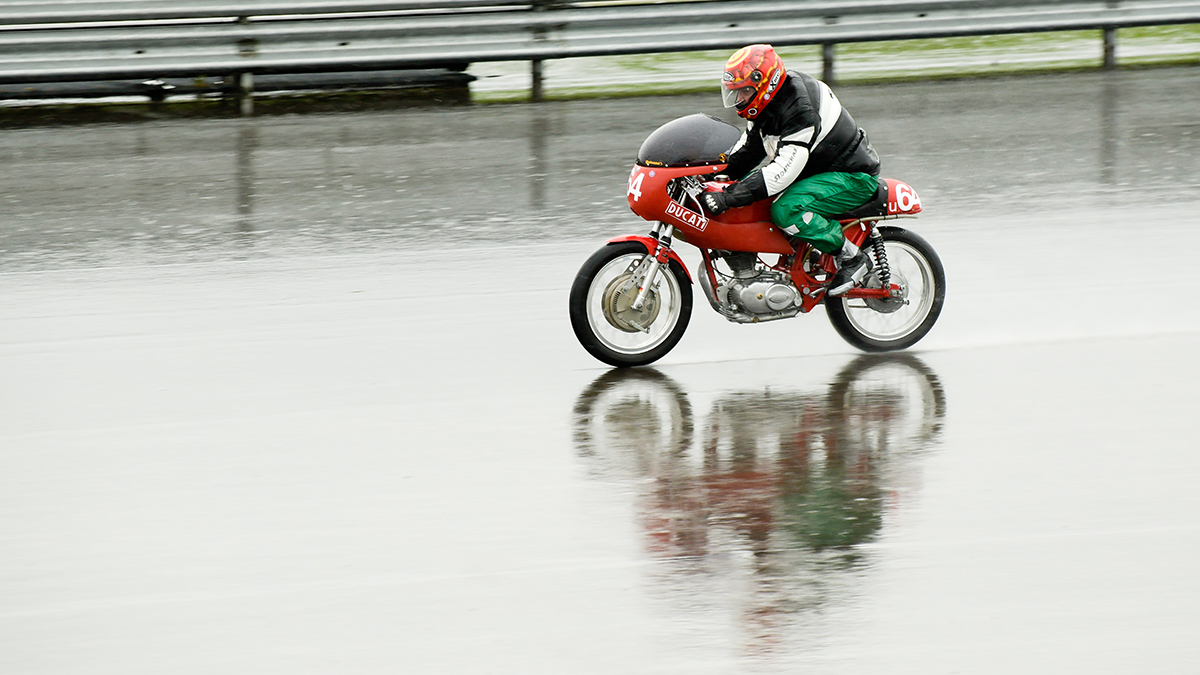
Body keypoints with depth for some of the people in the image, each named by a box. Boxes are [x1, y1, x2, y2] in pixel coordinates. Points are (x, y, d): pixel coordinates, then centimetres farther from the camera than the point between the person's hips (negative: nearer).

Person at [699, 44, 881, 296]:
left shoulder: (801, 112, -31)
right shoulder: (768, 108, 0)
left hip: (853, 177, -11)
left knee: (785, 210, -33)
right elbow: (746, 151, 12)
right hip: (815, 171, 11)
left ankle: (850, 258, -17)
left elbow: (783, 171, -36)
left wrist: (728, 198, -39)